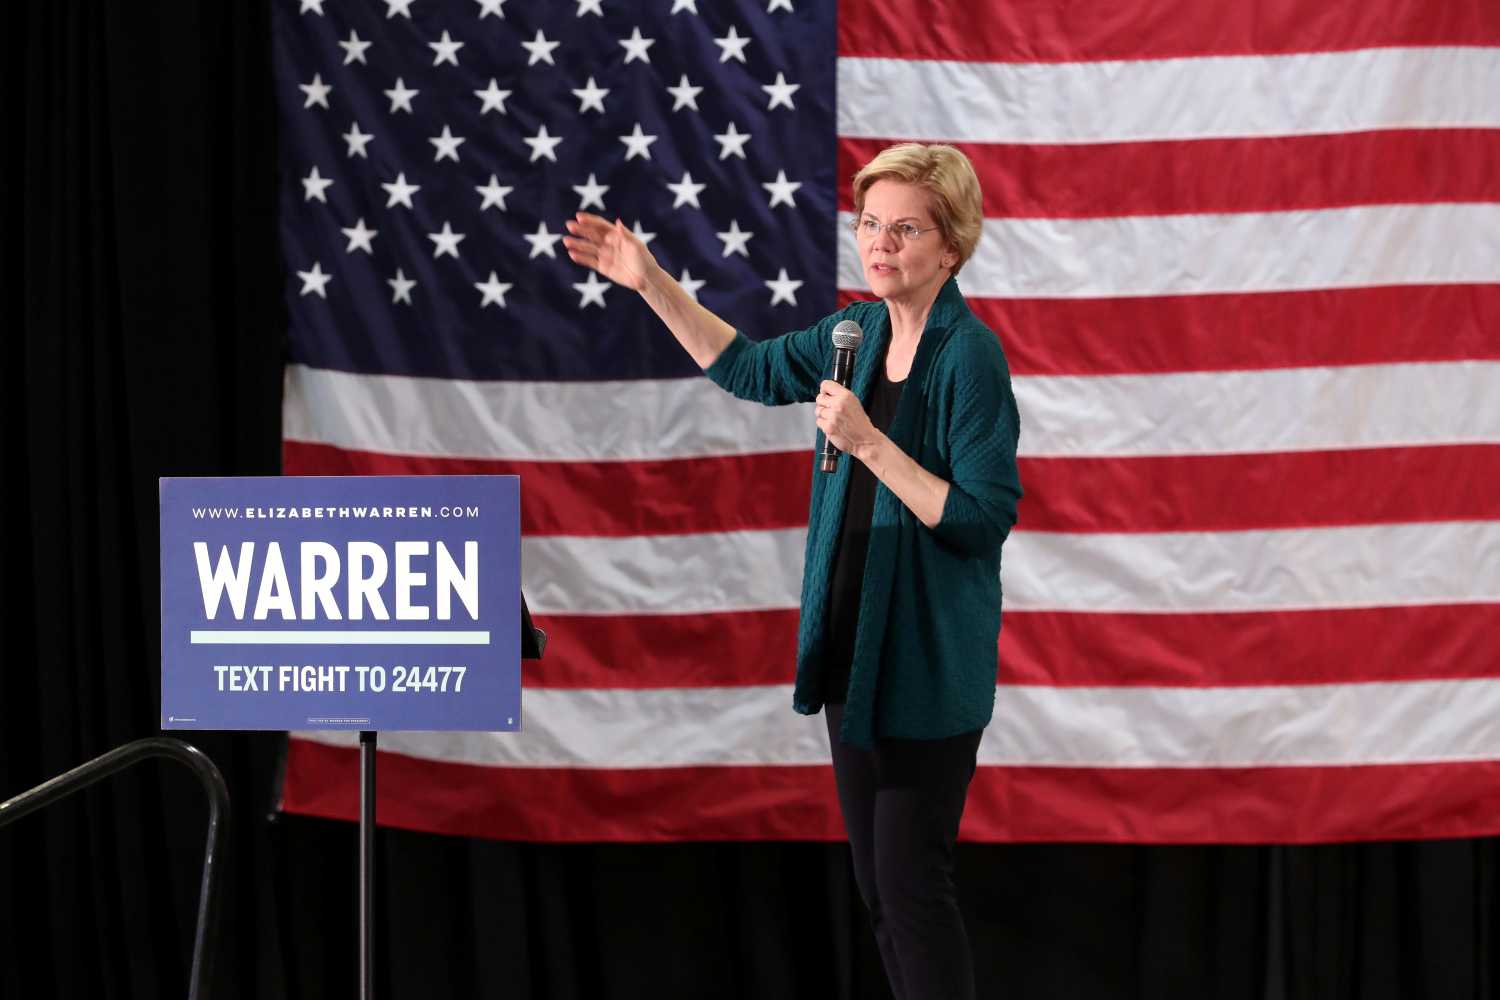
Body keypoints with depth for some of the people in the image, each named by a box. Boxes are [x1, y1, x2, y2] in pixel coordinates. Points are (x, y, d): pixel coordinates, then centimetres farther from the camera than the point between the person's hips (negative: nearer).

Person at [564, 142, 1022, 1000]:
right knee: (876, 881, 14)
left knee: (913, 883, -4)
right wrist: (652, 283, 16)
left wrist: (869, 444, -26)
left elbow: (983, 519, -21)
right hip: (855, 651, 8)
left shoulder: (970, 356, -18)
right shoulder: (862, 331, 6)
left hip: (926, 666, -8)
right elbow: (751, 369, 22)